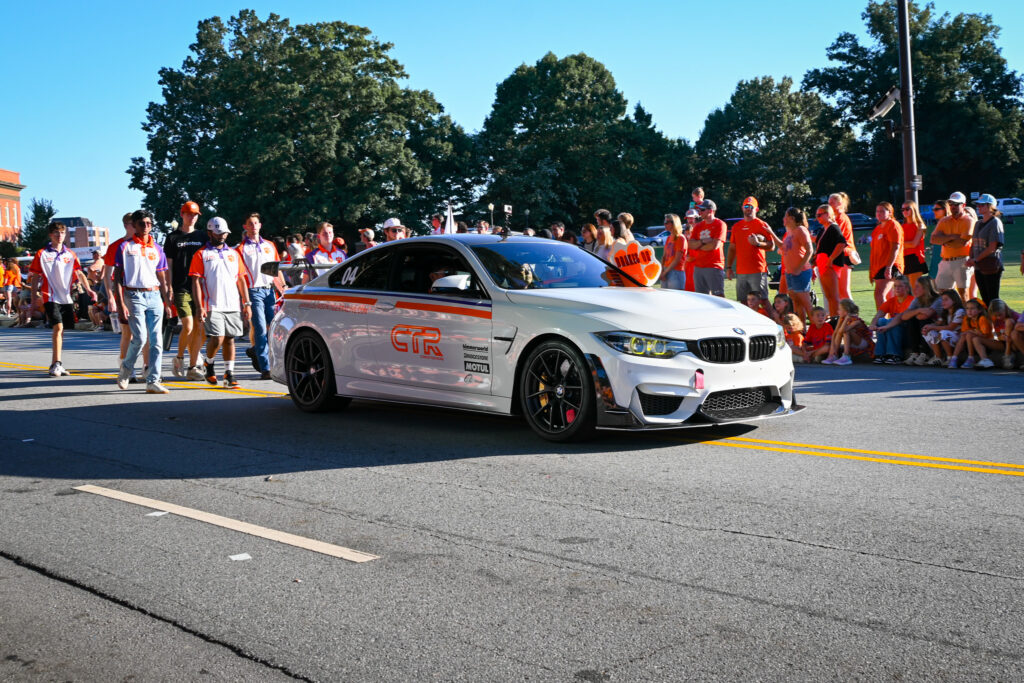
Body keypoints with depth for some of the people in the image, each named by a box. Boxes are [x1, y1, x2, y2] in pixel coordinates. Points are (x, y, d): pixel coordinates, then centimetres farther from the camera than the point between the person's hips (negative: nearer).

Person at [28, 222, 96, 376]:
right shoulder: (42, 254, 2)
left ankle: (55, 364, 20)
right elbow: (35, 276, 4)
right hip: (51, 298, -4)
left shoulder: (70, 254, 11)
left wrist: (88, 289, -4)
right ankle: (57, 363, -16)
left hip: (67, 298, 4)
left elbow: (79, 274, 10)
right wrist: (35, 294, -4)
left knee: (60, 330, 9)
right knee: (58, 327, -18)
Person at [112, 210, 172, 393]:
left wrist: (167, 303, 10)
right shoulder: (125, 247, 3)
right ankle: (126, 368, 15)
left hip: (154, 297, 4)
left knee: (156, 340, -2)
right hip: (134, 296, -4)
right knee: (140, 337, -13)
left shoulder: (157, 249, 14)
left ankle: (153, 381, 1)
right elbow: (117, 278, -1)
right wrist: (121, 304, -10)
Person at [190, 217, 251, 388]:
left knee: (229, 339, 3)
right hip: (212, 306, -4)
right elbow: (196, 282, -2)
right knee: (217, 338, -12)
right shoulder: (201, 255, 4)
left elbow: (241, 279, 19)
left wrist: (247, 303, 11)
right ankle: (209, 364, 15)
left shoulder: (233, 254, 17)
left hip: (233, 305, 4)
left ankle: (229, 374, 7)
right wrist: (199, 307, -12)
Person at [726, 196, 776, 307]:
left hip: (758, 272, -5)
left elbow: (772, 246, -3)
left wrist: (758, 243, -20)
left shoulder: (762, 225, 1)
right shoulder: (736, 226, 16)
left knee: (763, 300, -8)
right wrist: (729, 267, 13)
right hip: (741, 272, 5)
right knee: (743, 302, 6)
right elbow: (732, 248, 20)